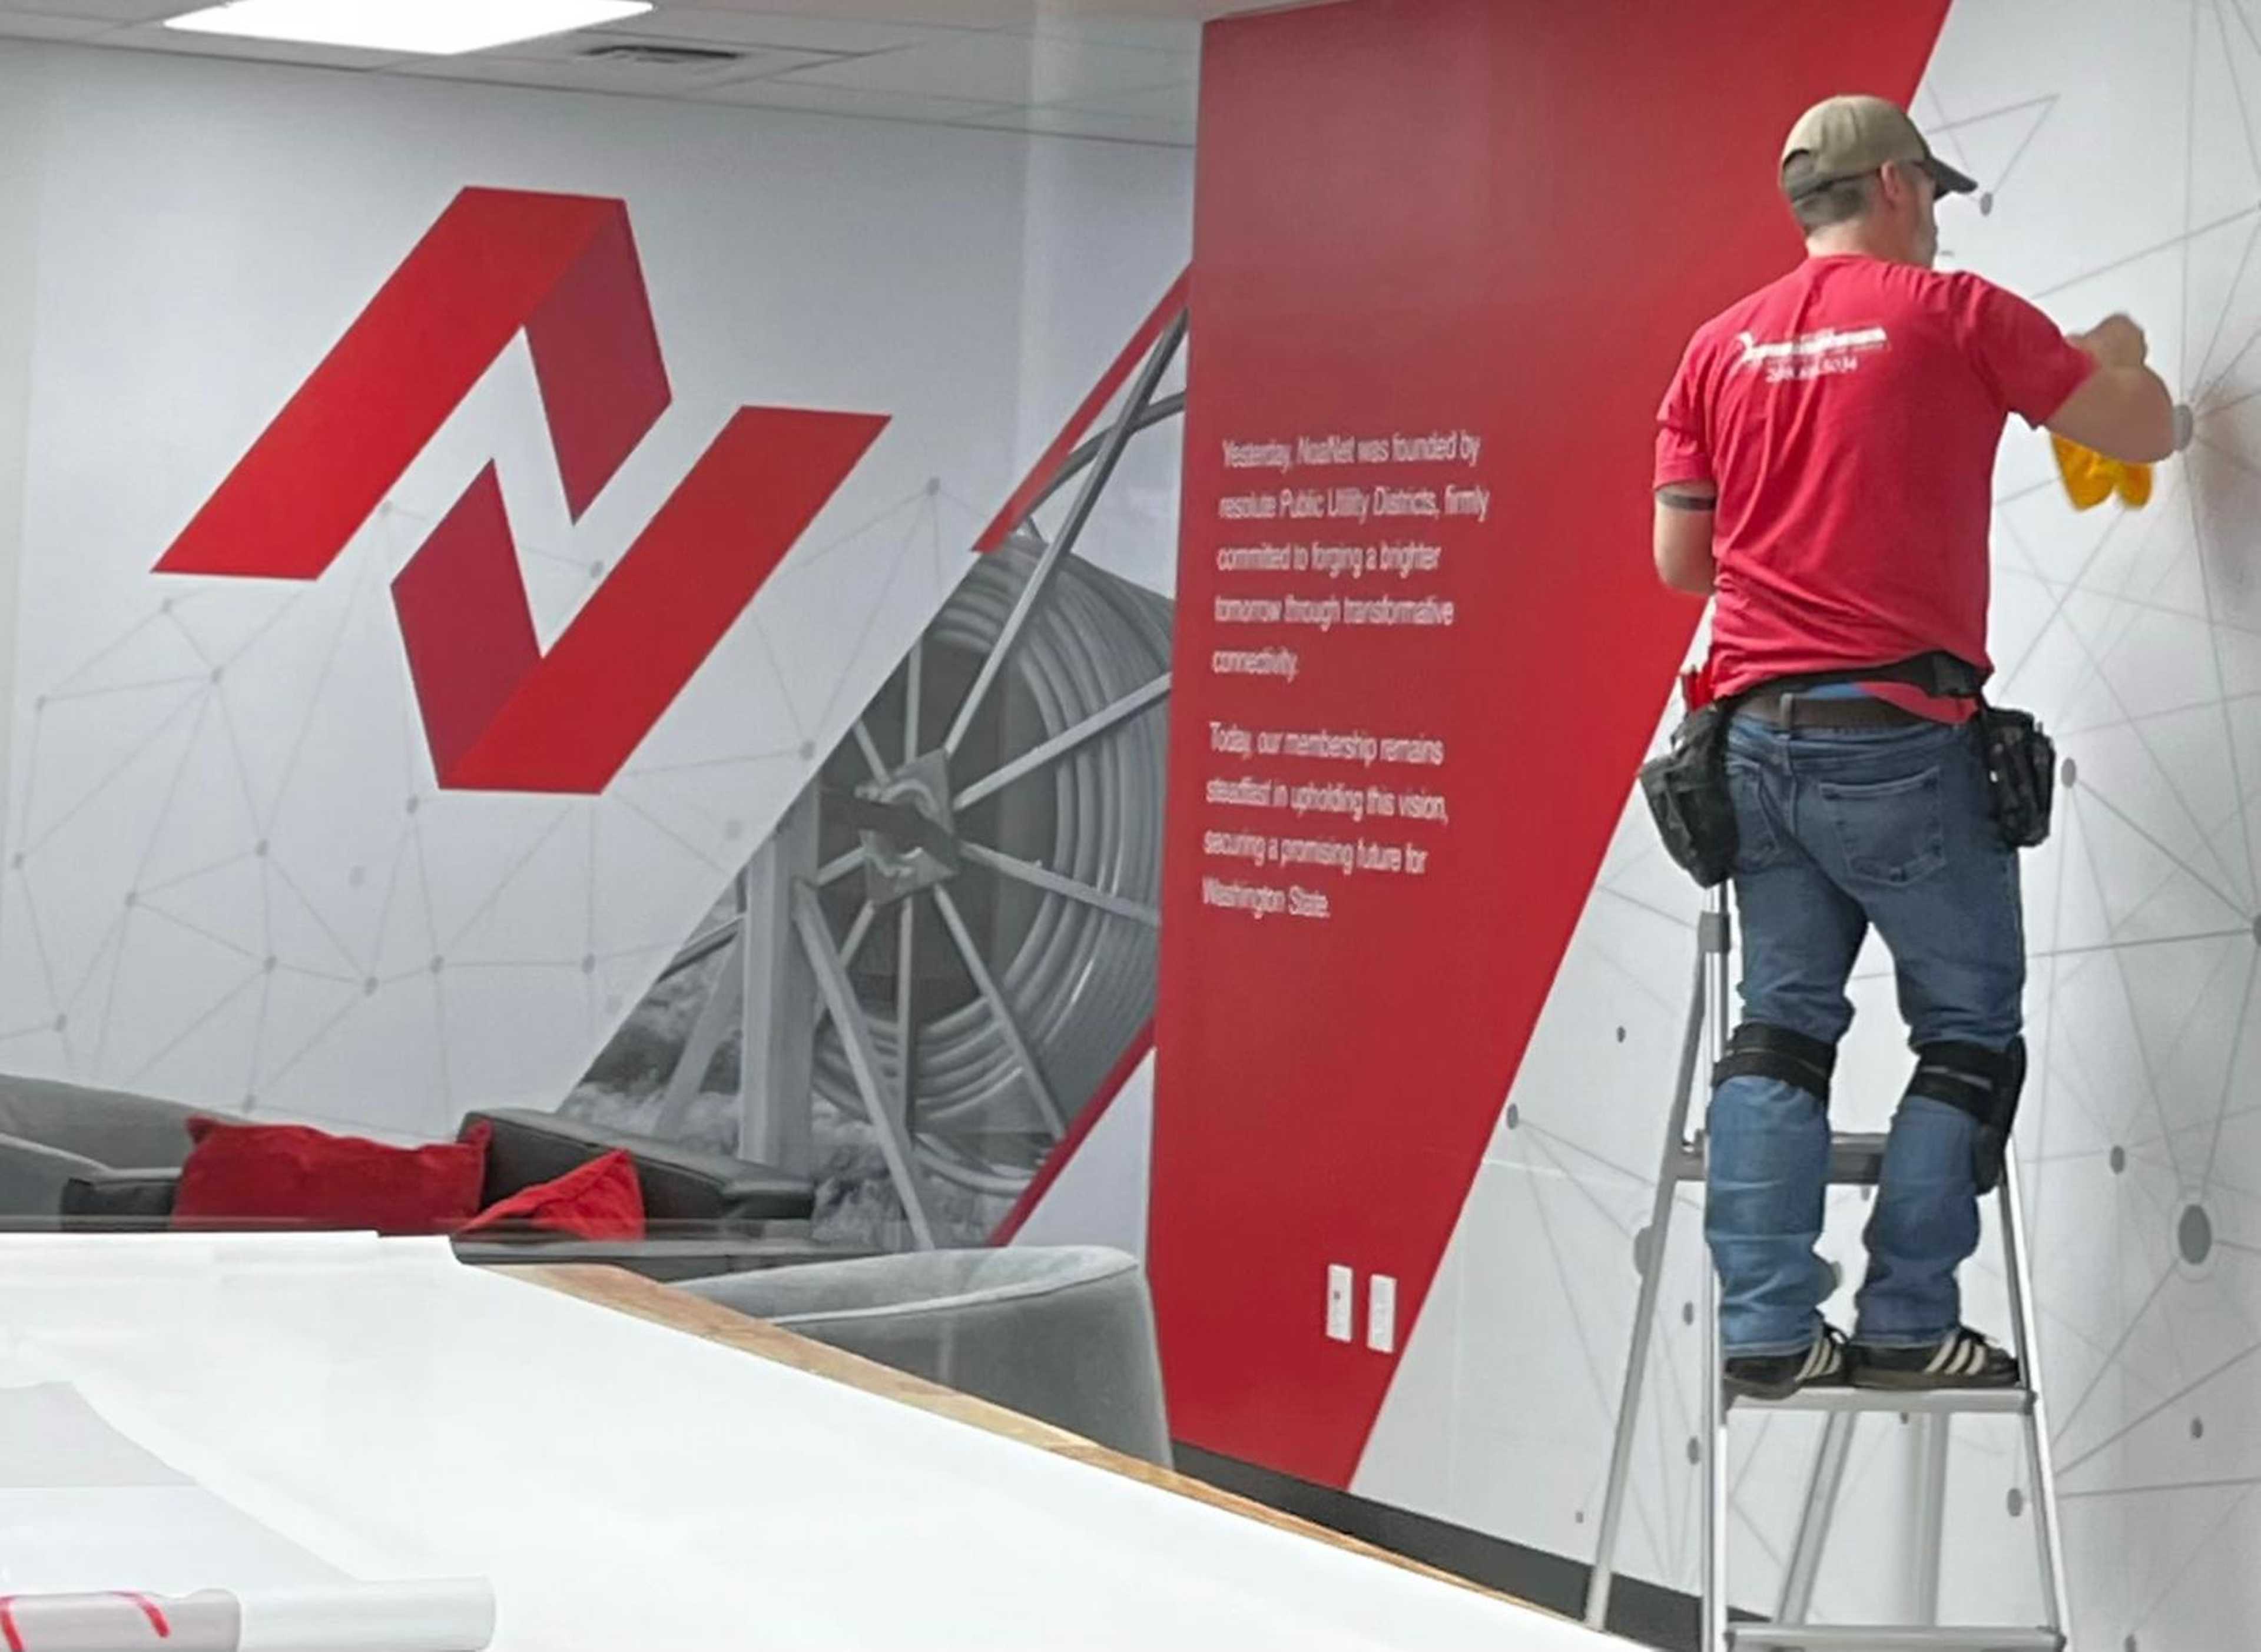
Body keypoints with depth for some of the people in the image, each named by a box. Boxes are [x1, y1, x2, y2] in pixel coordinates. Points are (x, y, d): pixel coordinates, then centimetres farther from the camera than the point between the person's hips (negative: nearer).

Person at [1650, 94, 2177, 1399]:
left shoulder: (1721, 348, 11)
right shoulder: (1955, 313, -3)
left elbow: (1680, 560, 11)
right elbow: (2147, 433, 4)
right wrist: (2118, 354, 26)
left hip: (1760, 738, 5)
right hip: (1899, 737, -5)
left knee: (1784, 1024, 9)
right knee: (1969, 1030, 6)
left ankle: (1766, 1328, 3)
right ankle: (1908, 1326, 3)